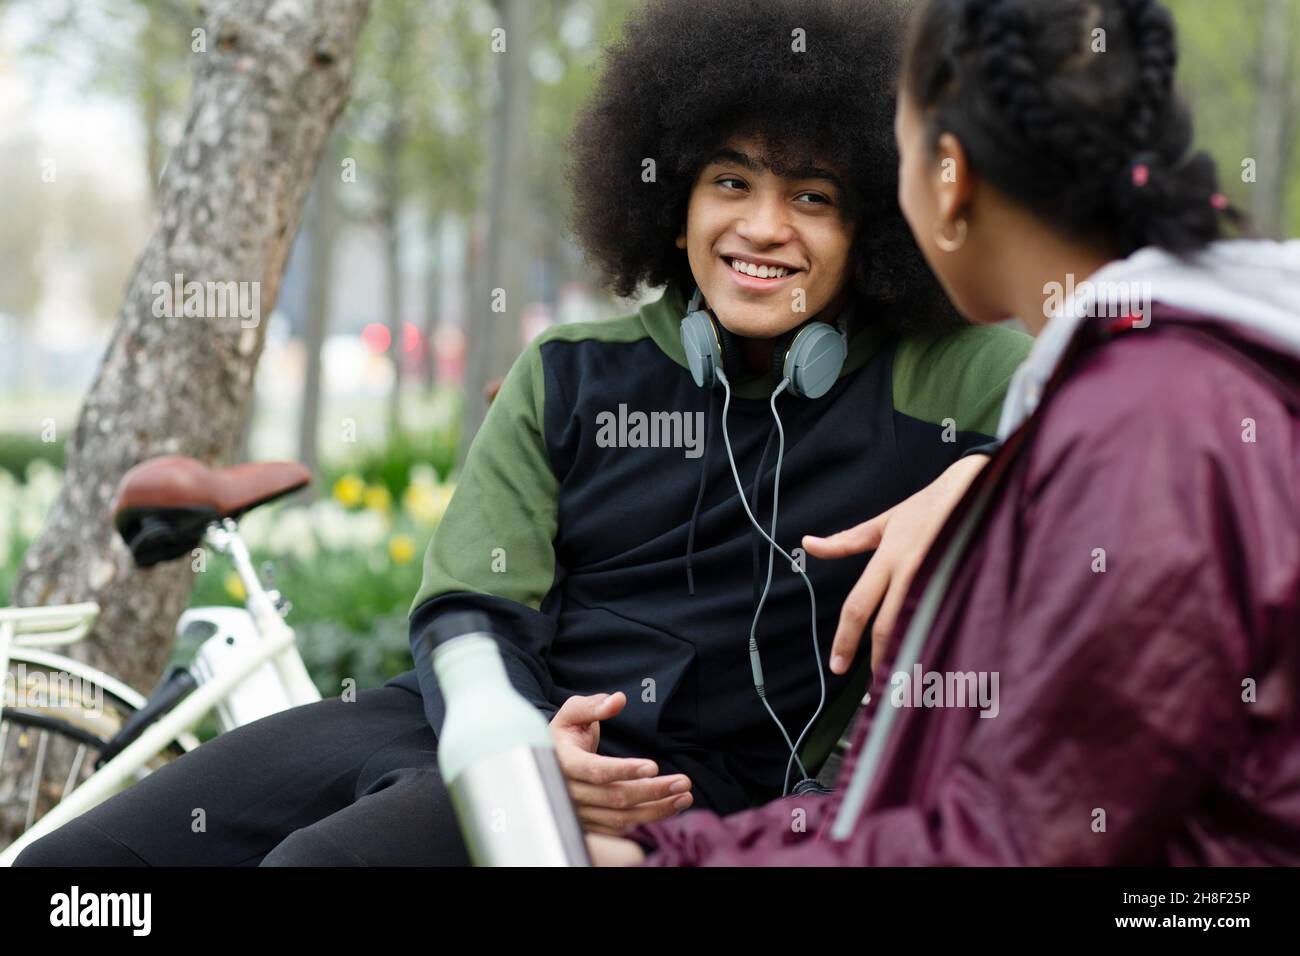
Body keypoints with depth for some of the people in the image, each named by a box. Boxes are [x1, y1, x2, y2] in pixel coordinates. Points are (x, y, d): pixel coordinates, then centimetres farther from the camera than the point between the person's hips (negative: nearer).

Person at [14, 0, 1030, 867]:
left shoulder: (931, 377, 2)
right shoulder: (567, 377, 12)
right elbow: (466, 611, 6)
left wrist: (963, 479, -25)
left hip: (663, 784, -5)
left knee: (321, 860, -33)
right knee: (67, 861, -7)